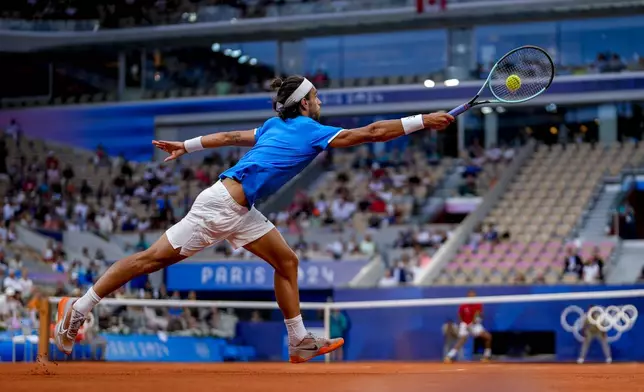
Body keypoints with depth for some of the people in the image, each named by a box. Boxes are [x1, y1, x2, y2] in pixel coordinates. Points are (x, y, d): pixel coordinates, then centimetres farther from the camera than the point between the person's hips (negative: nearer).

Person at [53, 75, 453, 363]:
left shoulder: (277, 127, 15)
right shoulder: (311, 131, -8)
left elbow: (230, 136, 22)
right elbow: (372, 132, -11)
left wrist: (187, 146, 31)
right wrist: (424, 120, -7)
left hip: (239, 211, 10)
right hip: (221, 204, -10)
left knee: (287, 261, 8)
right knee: (155, 257, -7)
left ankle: (300, 342, 9)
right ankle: (77, 310, -2)